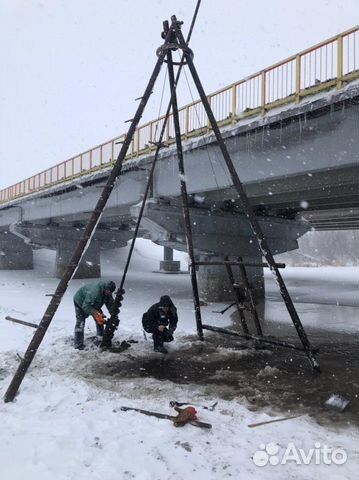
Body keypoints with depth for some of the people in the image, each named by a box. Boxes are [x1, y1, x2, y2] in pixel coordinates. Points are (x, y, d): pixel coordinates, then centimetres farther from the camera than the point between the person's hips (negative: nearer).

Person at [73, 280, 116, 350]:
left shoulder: (108, 293, -18)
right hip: (80, 301, -7)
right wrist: (96, 314, -49)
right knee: (80, 322, -17)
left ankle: (101, 337, 18)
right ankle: (78, 344, -15)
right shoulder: (95, 292, -44)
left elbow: (110, 304, -10)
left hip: (93, 303, 7)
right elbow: (85, 306, -42)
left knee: (100, 318, 3)